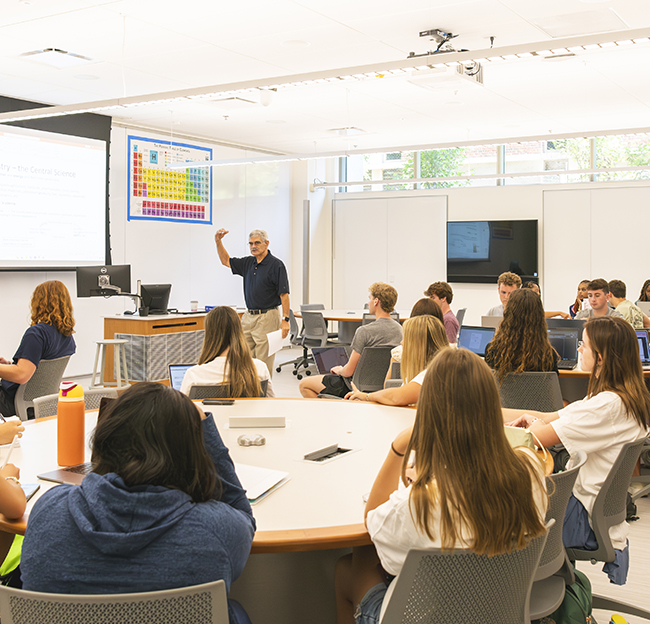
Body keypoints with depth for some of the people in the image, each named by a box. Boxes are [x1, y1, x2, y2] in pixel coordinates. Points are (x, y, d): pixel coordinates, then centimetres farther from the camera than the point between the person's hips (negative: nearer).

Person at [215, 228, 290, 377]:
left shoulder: (276, 265, -9)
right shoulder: (248, 263, 12)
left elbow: (284, 294, -12)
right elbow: (226, 261, 25)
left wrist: (285, 320, -19)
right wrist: (218, 241, 11)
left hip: (267, 318, -7)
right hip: (248, 316, 7)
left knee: (264, 363, -4)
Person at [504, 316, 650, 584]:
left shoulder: (609, 405, -27)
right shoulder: (624, 397, 4)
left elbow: (538, 437, -26)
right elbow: (552, 417, 7)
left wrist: (534, 425, -3)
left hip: (588, 518, -9)